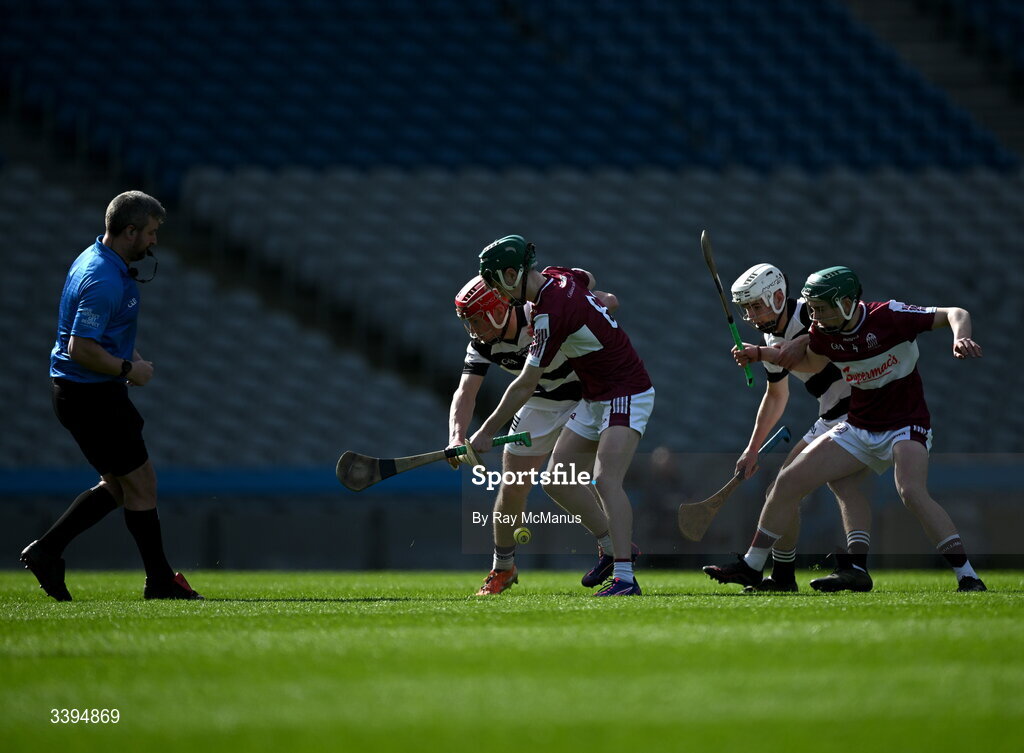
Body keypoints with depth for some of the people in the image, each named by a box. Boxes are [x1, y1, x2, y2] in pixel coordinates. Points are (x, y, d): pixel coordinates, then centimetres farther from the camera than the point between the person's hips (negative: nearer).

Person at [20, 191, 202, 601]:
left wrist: (127, 356, 14)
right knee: (140, 483, -1)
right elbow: (81, 349, -28)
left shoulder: (97, 260, 10)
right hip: (91, 395, -11)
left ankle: (45, 550, 16)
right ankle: (160, 582, 8)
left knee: (117, 485, 17)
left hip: (79, 392, 11)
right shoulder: (103, 280, -24)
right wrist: (129, 369, -16)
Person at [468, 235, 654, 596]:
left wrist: (487, 432, -12)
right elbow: (589, 279, 26)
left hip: (627, 395, -10)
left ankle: (624, 577, -33)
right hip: (594, 399, 10)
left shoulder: (551, 314, -26)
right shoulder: (560, 277, -1)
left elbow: (525, 386, -21)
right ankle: (615, 546, 19)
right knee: (556, 482, 8)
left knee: (605, 479, -26)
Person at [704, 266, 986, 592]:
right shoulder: (824, 333, -3)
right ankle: (750, 567, 13)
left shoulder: (889, 316, -20)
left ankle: (967, 577, -27)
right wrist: (761, 354, 10)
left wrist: (960, 338, -38)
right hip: (859, 428, 6)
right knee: (791, 480, 0)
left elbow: (956, 314, -16)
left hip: (906, 425, -6)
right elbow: (811, 363, 21)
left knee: (912, 491, -33)